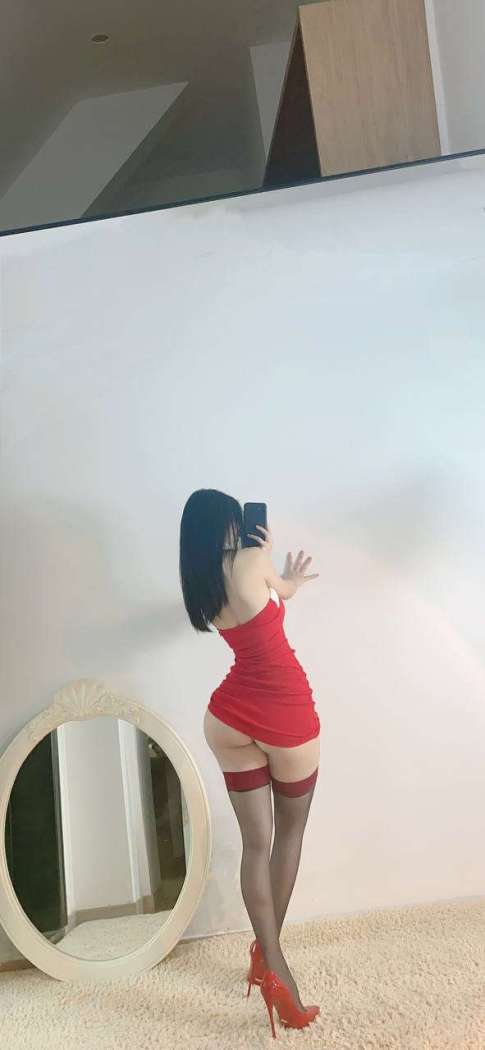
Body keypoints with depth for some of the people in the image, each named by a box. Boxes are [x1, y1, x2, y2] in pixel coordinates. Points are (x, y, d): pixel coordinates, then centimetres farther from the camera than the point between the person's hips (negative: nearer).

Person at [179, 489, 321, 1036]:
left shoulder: (200, 587, 6)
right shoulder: (250, 561, -13)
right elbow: (278, 590, 9)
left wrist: (287, 582, 36)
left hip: (231, 718, 5)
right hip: (288, 716, -5)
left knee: (255, 841, 11)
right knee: (290, 831, 17)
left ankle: (271, 961, 11)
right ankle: (267, 951, 25)